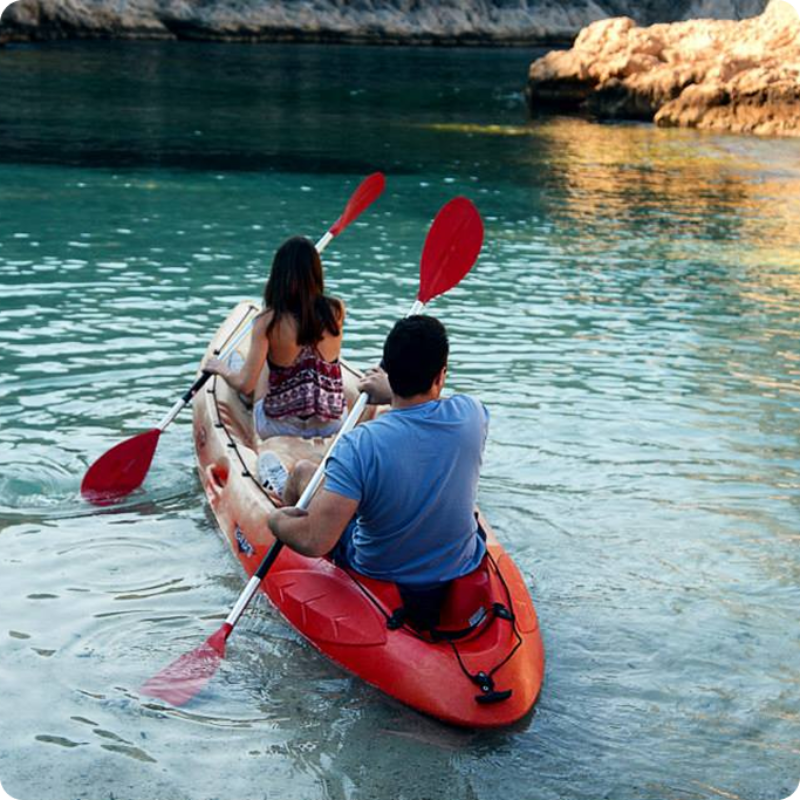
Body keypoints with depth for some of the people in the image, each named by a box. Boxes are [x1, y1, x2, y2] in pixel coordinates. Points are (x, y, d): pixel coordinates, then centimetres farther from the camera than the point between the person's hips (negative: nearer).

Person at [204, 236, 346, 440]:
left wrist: (223, 369, 5)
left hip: (280, 427, -2)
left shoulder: (268, 321, -18)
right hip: (330, 425, 2)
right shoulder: (336, 310, -10)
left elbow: (245, 385, -16)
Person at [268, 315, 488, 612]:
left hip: (377, 573, -3)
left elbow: (315, 542, -32)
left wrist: (277, 520, -12)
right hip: (461, 565, 4)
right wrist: (391, 394, 19)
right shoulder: (471, 414, -19)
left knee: (303, 470, 17)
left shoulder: (360, 445, -31)